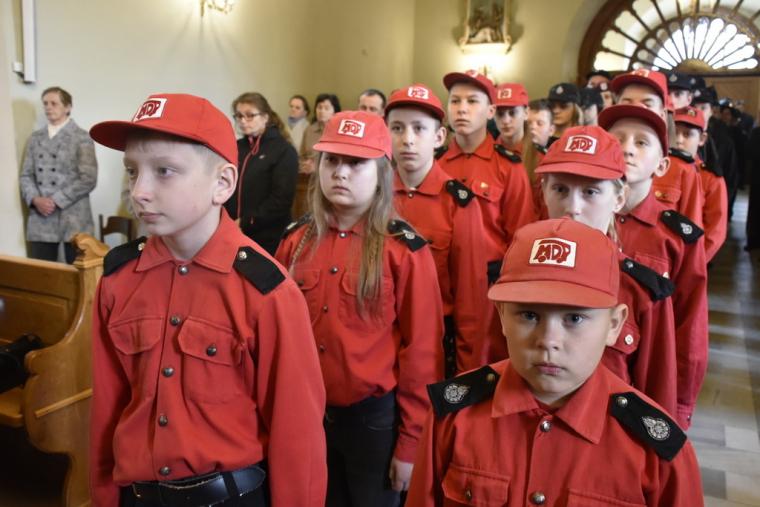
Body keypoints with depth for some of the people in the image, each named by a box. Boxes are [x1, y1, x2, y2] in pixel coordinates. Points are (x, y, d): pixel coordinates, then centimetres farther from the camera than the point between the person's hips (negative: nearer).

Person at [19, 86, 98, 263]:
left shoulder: (82, 138, 0)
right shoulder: (35, 138, 15)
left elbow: (88, 179, -9)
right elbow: (26, 175, 13)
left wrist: (56, 200, -13)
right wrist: (35, 199, -7)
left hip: (73, 221, -4)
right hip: (40, 221, 4)